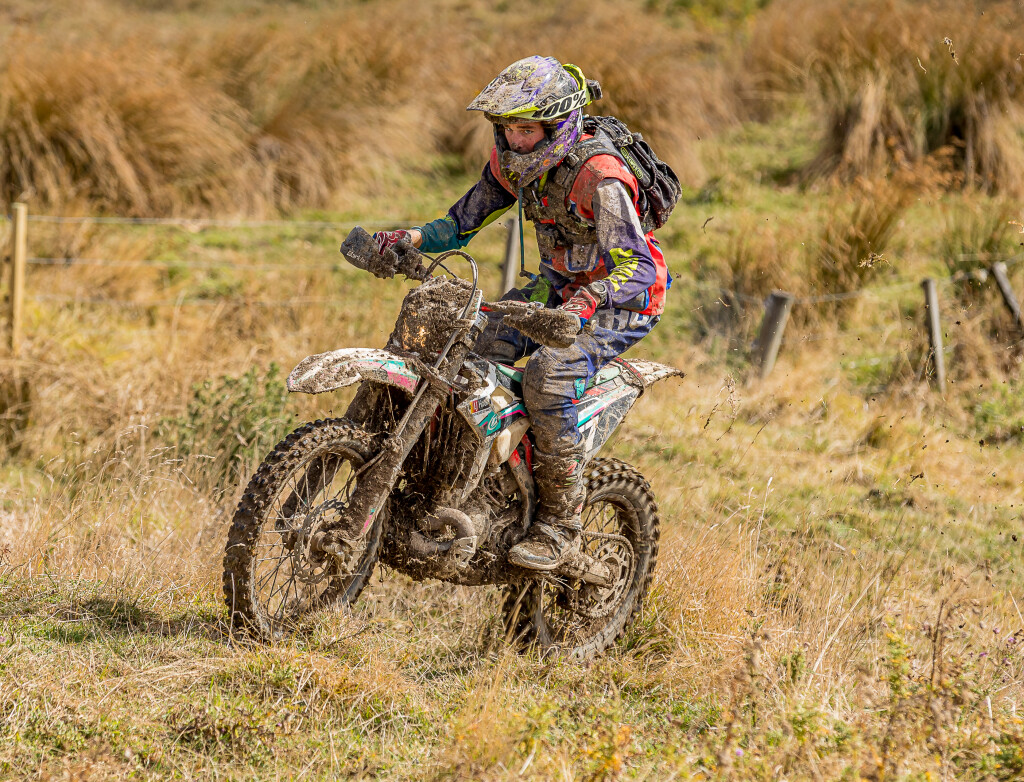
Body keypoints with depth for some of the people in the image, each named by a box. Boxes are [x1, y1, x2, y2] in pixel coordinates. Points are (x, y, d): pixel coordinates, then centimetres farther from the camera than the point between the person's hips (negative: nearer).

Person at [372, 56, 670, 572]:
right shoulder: (512, 162, -3)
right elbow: (465, 221, 7)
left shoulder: (597, 176, -29)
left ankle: (559, 528, -20)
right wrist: (414, 237, -12)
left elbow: (636, 267, -35)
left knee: (548, 375, -30)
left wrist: (584, 303, -52)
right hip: (559, 283, 8)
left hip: (623, 299, -8)